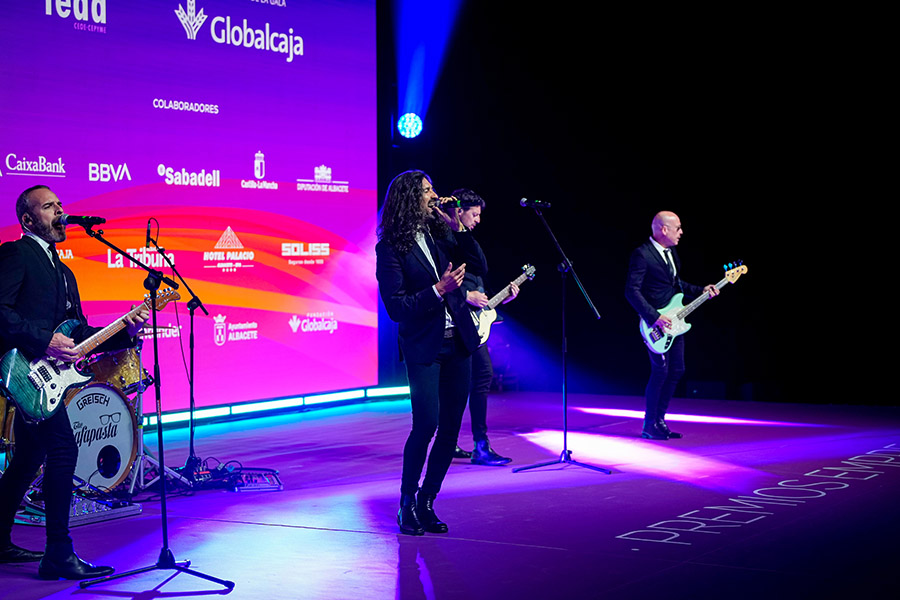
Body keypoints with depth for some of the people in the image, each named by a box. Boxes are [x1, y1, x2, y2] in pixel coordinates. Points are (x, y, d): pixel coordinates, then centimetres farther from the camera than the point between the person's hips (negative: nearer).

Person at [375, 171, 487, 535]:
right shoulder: (390, 248, -8)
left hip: (458, 343, 6)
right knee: (426, 424, -14)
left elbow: (480, 267, 6)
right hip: (423, 348, -6)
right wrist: (438, 290, -20)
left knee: (450, 428, 6)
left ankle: (427, 502, 18)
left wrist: (459, 228, -4)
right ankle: (407, 503, 5)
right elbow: (396, 307, -12)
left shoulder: (441, 232, 9)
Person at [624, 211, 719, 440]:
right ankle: (649, 426, 1)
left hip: (673, 320, 9)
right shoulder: (642, 254, -15)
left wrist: (700, 291, 11)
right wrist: (654, 317, -24)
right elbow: (632, 290, -20)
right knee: (660, 371, -10)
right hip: (656, 324, -9)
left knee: (676, 370, 9)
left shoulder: (671, 252, 13)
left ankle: (659, 420, 18)